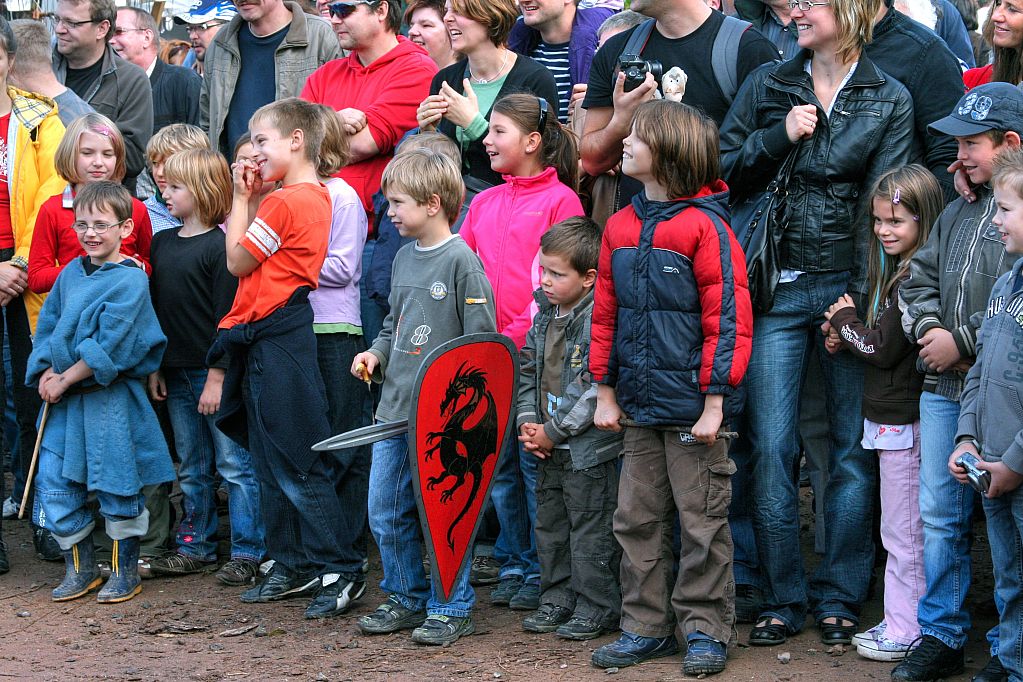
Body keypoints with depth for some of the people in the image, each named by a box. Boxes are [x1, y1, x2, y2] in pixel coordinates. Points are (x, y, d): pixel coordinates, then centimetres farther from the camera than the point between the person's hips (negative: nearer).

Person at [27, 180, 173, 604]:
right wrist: (48, 374, -4)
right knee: (53, 482, 5)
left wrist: (66, 379, -13)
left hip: (110, 400, -6)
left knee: (117, 488, 3)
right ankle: (80, 569, 19)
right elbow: (47, 326, 12)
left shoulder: (130, 280, -11)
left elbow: (108, 348, -16)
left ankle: (125, 572, 18)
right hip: (64, 399, 6)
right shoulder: (70, 274, 9)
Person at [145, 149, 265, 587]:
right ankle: (195, 547, 23)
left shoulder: (219, 247, -11)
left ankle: (247, 552, 3)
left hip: (216, 373, -7)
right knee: (192, 468, 15)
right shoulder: (162, 243, 11)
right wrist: (154, 367, 12)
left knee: (233, 464, -2)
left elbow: (227, 318, -14)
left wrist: (218, 376, -16)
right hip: (177, 374, 7)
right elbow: (155, 309, 15)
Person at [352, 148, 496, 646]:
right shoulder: (404, 257, 11)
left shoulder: (461, 261, -11)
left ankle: (451, 608, 12)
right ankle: (406, 598, 26)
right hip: (394, 409, 8)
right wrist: (376, 354, 5)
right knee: (385, 512, 11)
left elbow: (481, 341, -13)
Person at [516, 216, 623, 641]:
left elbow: (600, 388, -21)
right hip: (549, 449, 8)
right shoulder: (546, 315, 9)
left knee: (591, 531, -1)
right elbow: (528, 371, 16)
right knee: (550, 526, 16)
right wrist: (527, 423, 1)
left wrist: (556, 430, -16)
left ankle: (598, 607, 10)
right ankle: (558, 599, 27)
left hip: (589, 449, -8)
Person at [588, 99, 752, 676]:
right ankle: (647, 626, 22)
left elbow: (727, 318, -13)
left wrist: (714, 403, -15)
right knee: (638, 519, 12)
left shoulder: (704, 227, -12)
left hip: (692, 406, -7)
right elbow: (607, 312, 14)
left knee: (702, 520, 3)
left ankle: (705, 628, 13)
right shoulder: (620, 228, 8)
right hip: (641, 406, 7)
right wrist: (605, 392, 11)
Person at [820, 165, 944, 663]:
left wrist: (845, 319, -3)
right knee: (902, 531, 15)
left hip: (903, 420, -10)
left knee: (903, 533, -1)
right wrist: (846, 337, 1)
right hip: (893, 416, 10)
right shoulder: (899, 270, 12)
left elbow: (884, 350, -18)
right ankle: (899, 622, 23)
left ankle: (907, 632, 6)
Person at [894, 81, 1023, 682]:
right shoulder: (961, 212, 15)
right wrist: (929, 329, 0)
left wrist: (963, 341, -15)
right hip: (945, 389, 7)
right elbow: (920, 277, 20)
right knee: (940, 516, 11)